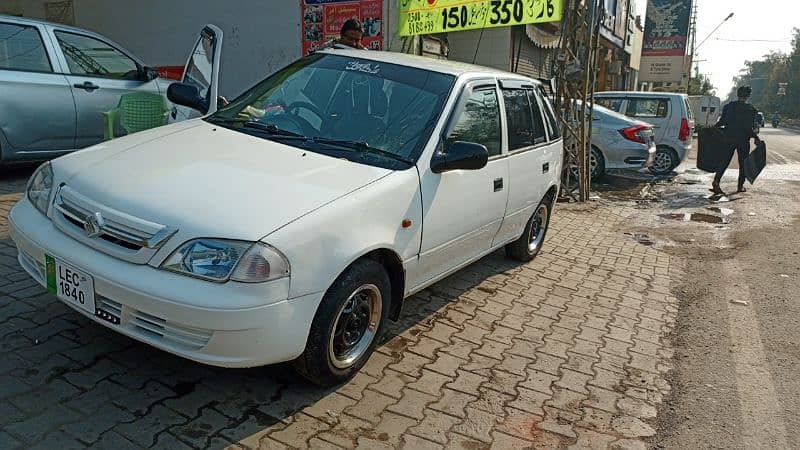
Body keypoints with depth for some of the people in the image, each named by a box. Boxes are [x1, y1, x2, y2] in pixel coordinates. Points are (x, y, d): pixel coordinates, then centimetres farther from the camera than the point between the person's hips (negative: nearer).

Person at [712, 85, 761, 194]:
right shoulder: (750, 109, -8)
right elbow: (749, 127, -13)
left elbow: (722, 121, 4)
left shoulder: (728, 106, 2)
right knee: (743, 163, 9)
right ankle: (740, 186, 14)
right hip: (743, 140, -3)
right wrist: (756, 138, -4)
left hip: (729, 138, 3)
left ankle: (716, 181, -14)